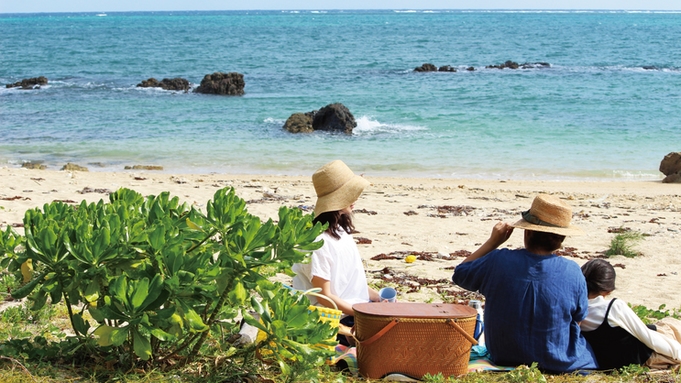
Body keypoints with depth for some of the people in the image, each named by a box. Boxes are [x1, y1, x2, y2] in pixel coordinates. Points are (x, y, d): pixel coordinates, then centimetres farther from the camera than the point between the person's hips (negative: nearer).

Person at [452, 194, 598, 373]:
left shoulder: (498, 261, -18)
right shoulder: (572, 272, -19)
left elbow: (459, 273, 1)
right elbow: (578, 319, -3)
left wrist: (493, 242, 4)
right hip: (559, 364, -3)